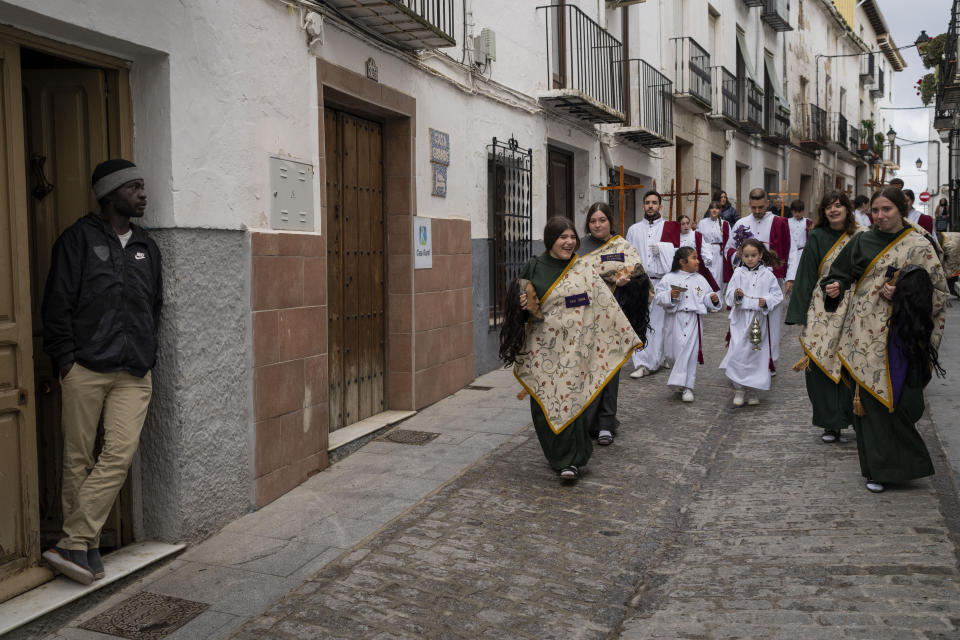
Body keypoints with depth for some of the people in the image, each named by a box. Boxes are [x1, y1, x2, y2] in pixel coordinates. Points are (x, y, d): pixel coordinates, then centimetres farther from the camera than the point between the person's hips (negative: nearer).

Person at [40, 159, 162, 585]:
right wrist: (65, 358, -8)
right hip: (85, 369, -4)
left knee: (120, 454, -8)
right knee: (78, 459, 2)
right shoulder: (79, 239, 3)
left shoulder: (147, 247, 18)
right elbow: (58, 304, -2)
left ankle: (74, 544, -1)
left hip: (134, 374, 4)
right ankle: (85, 546, 13)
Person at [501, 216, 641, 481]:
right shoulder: (533, 268, 3)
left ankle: (570, 460, 2)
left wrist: (627, 335, 6)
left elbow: (605, 303, 7)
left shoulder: (583, 268, 5)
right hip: (544, 348, 0)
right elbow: (519, 305, 11)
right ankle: (558, 456, 23)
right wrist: (523, 306, -13)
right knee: (547, 404, 4)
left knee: (574, 398, -9)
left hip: (576, 348, 0)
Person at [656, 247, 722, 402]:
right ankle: (679, 382, 27)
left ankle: (686, 386, 1)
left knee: (689, 353, -4)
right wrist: (670, 296, -19)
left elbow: (706, 298, 12)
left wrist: (713, 299, -8)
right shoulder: (669, 279, 1)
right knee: (673, 353, 5)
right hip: (675, 320, -1)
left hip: (693, 321, 1)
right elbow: (659, 297, -2)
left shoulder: (700, 280, 9)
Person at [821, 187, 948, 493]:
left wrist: (903, 294, -15)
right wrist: (835, 287, -6)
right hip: (864, 334, 2)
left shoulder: (919, 247, 1)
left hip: (899, 335, -2)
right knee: (869, 398, 1)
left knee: (896, 399, -2)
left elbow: (939, 291, 0)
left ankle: (894, 464, 17)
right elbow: (841, 273, 16)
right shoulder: (861, 241, 8)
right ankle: (877, 468, 11)